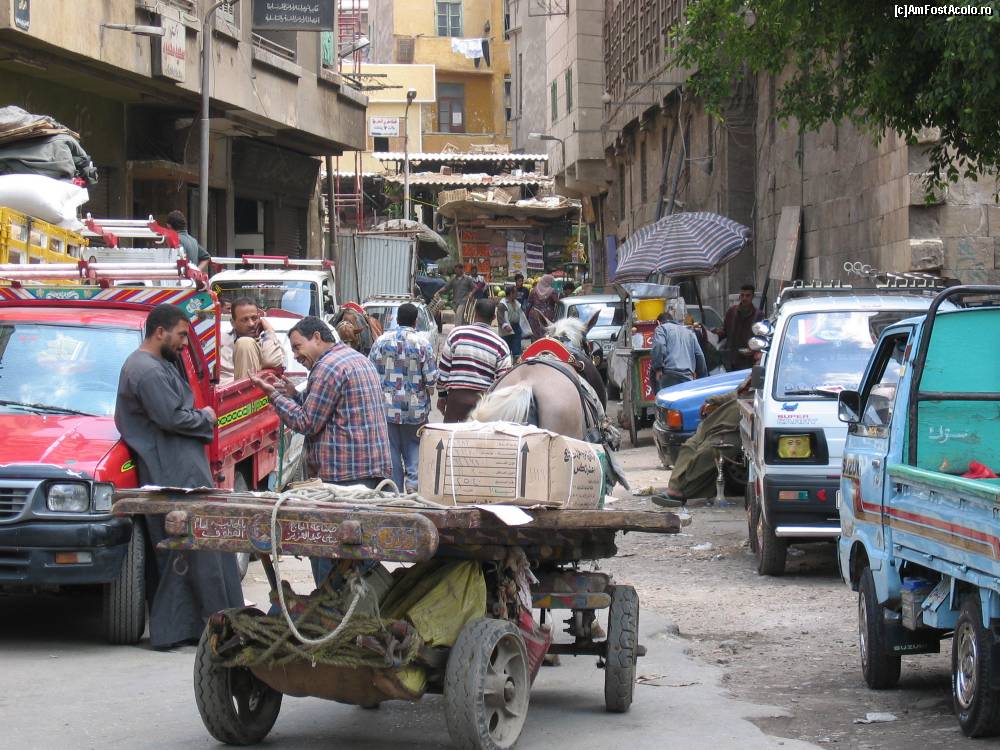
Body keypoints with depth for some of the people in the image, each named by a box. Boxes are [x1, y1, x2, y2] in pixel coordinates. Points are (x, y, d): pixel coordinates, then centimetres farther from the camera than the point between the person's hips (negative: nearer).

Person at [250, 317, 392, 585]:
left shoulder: (328, 366, -11)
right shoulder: (359, 359, 20)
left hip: (344, 476, -10)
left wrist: (273, 394, -5)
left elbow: (306, 423, -11)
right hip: (375, 470, 10)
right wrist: (292, 393, 15)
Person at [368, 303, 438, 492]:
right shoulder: (423, 344, -8)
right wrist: (429, 392, 15)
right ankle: (413, 481, -7)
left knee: (391, 449, 8)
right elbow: (431, 378, -7)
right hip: (415, 407, -1)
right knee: (414, 446, 11)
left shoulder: (381, 340, -1)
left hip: (386, 406, 1)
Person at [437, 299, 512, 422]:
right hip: (486, 402, 1)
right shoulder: (500, 345, -1)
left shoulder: (457, 334, -2)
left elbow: (443, 368, 2)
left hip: (457, 397, 0)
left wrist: (442, 394, 11)